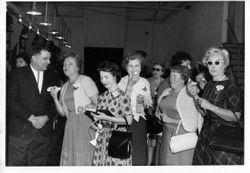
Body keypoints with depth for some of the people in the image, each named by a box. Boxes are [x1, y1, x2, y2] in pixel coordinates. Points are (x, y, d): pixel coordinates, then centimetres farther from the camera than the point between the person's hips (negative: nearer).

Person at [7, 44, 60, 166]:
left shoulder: (53, 77, 10)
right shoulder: (17, 74, 0)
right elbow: (11, 101, -6)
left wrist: (46, 117, -9)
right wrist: (31, 118, -13)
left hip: (43, 132, 3)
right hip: (19, 131, -2)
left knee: (38, 165, 8)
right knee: (15, 164, 4)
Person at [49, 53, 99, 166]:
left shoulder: (85, 80, -2)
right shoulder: (64, 87, 15)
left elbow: (98, 103, -7)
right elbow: (62, 113, 10)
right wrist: (55, 98, -2)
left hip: (85, 123, -6)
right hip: (70, 125, 6)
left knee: (83, 158, -4)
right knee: (67, 158, 6)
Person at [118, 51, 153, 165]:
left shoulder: (145, 82, 6)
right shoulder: (122, 81, -2)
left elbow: (149, 105, 10)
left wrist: (143, 101, -11)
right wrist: (130, 85, -19)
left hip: (139, 122, 2)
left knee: (139, 156, 4)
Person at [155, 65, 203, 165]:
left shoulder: (189, 95, -12)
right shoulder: (167, 92, 8)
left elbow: (190, 122, -15)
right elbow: (161, 110, 22)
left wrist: (169, 120, -12)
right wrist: (161, 116, 0)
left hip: (182, 134, -6)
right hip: (167, 133, 6)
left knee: (179, 162, 0)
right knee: (165, 161, 9)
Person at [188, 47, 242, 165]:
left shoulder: (230, 87, -13)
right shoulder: (209, 85, 9)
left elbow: (236, 116, -20)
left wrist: (210, 106, -22)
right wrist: (195, 95, -2)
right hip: (206, 131, 7)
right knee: (202, 162, 14)